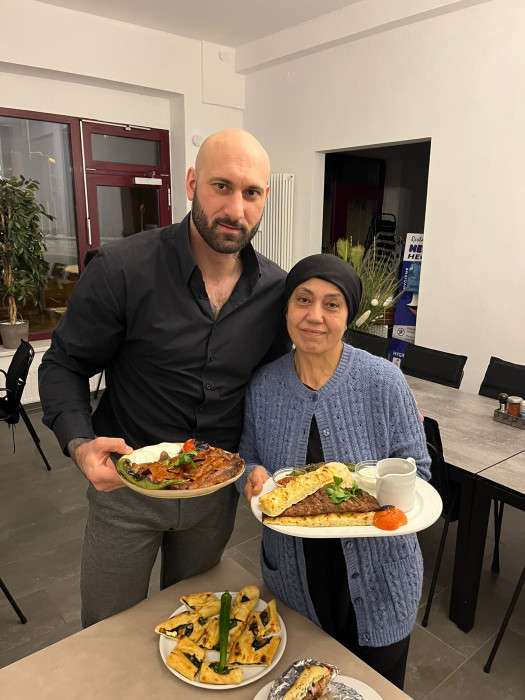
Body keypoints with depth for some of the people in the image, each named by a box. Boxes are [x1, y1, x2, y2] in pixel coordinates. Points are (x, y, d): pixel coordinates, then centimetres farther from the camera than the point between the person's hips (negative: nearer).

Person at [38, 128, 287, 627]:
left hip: (217, 488, 3)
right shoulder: (120, 270, -21)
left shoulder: (277, 289, -9)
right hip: (126, 484, -3)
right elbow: (64, 366, -10)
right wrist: (80, 444, -27)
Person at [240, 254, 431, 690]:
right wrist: (253, 477, -19)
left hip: (376, 579, -1)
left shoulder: (383, 382, -17)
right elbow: (248, 461, 3)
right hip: (293, 579, 2)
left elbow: (416, 467, -8)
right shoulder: (263, 385, -10)